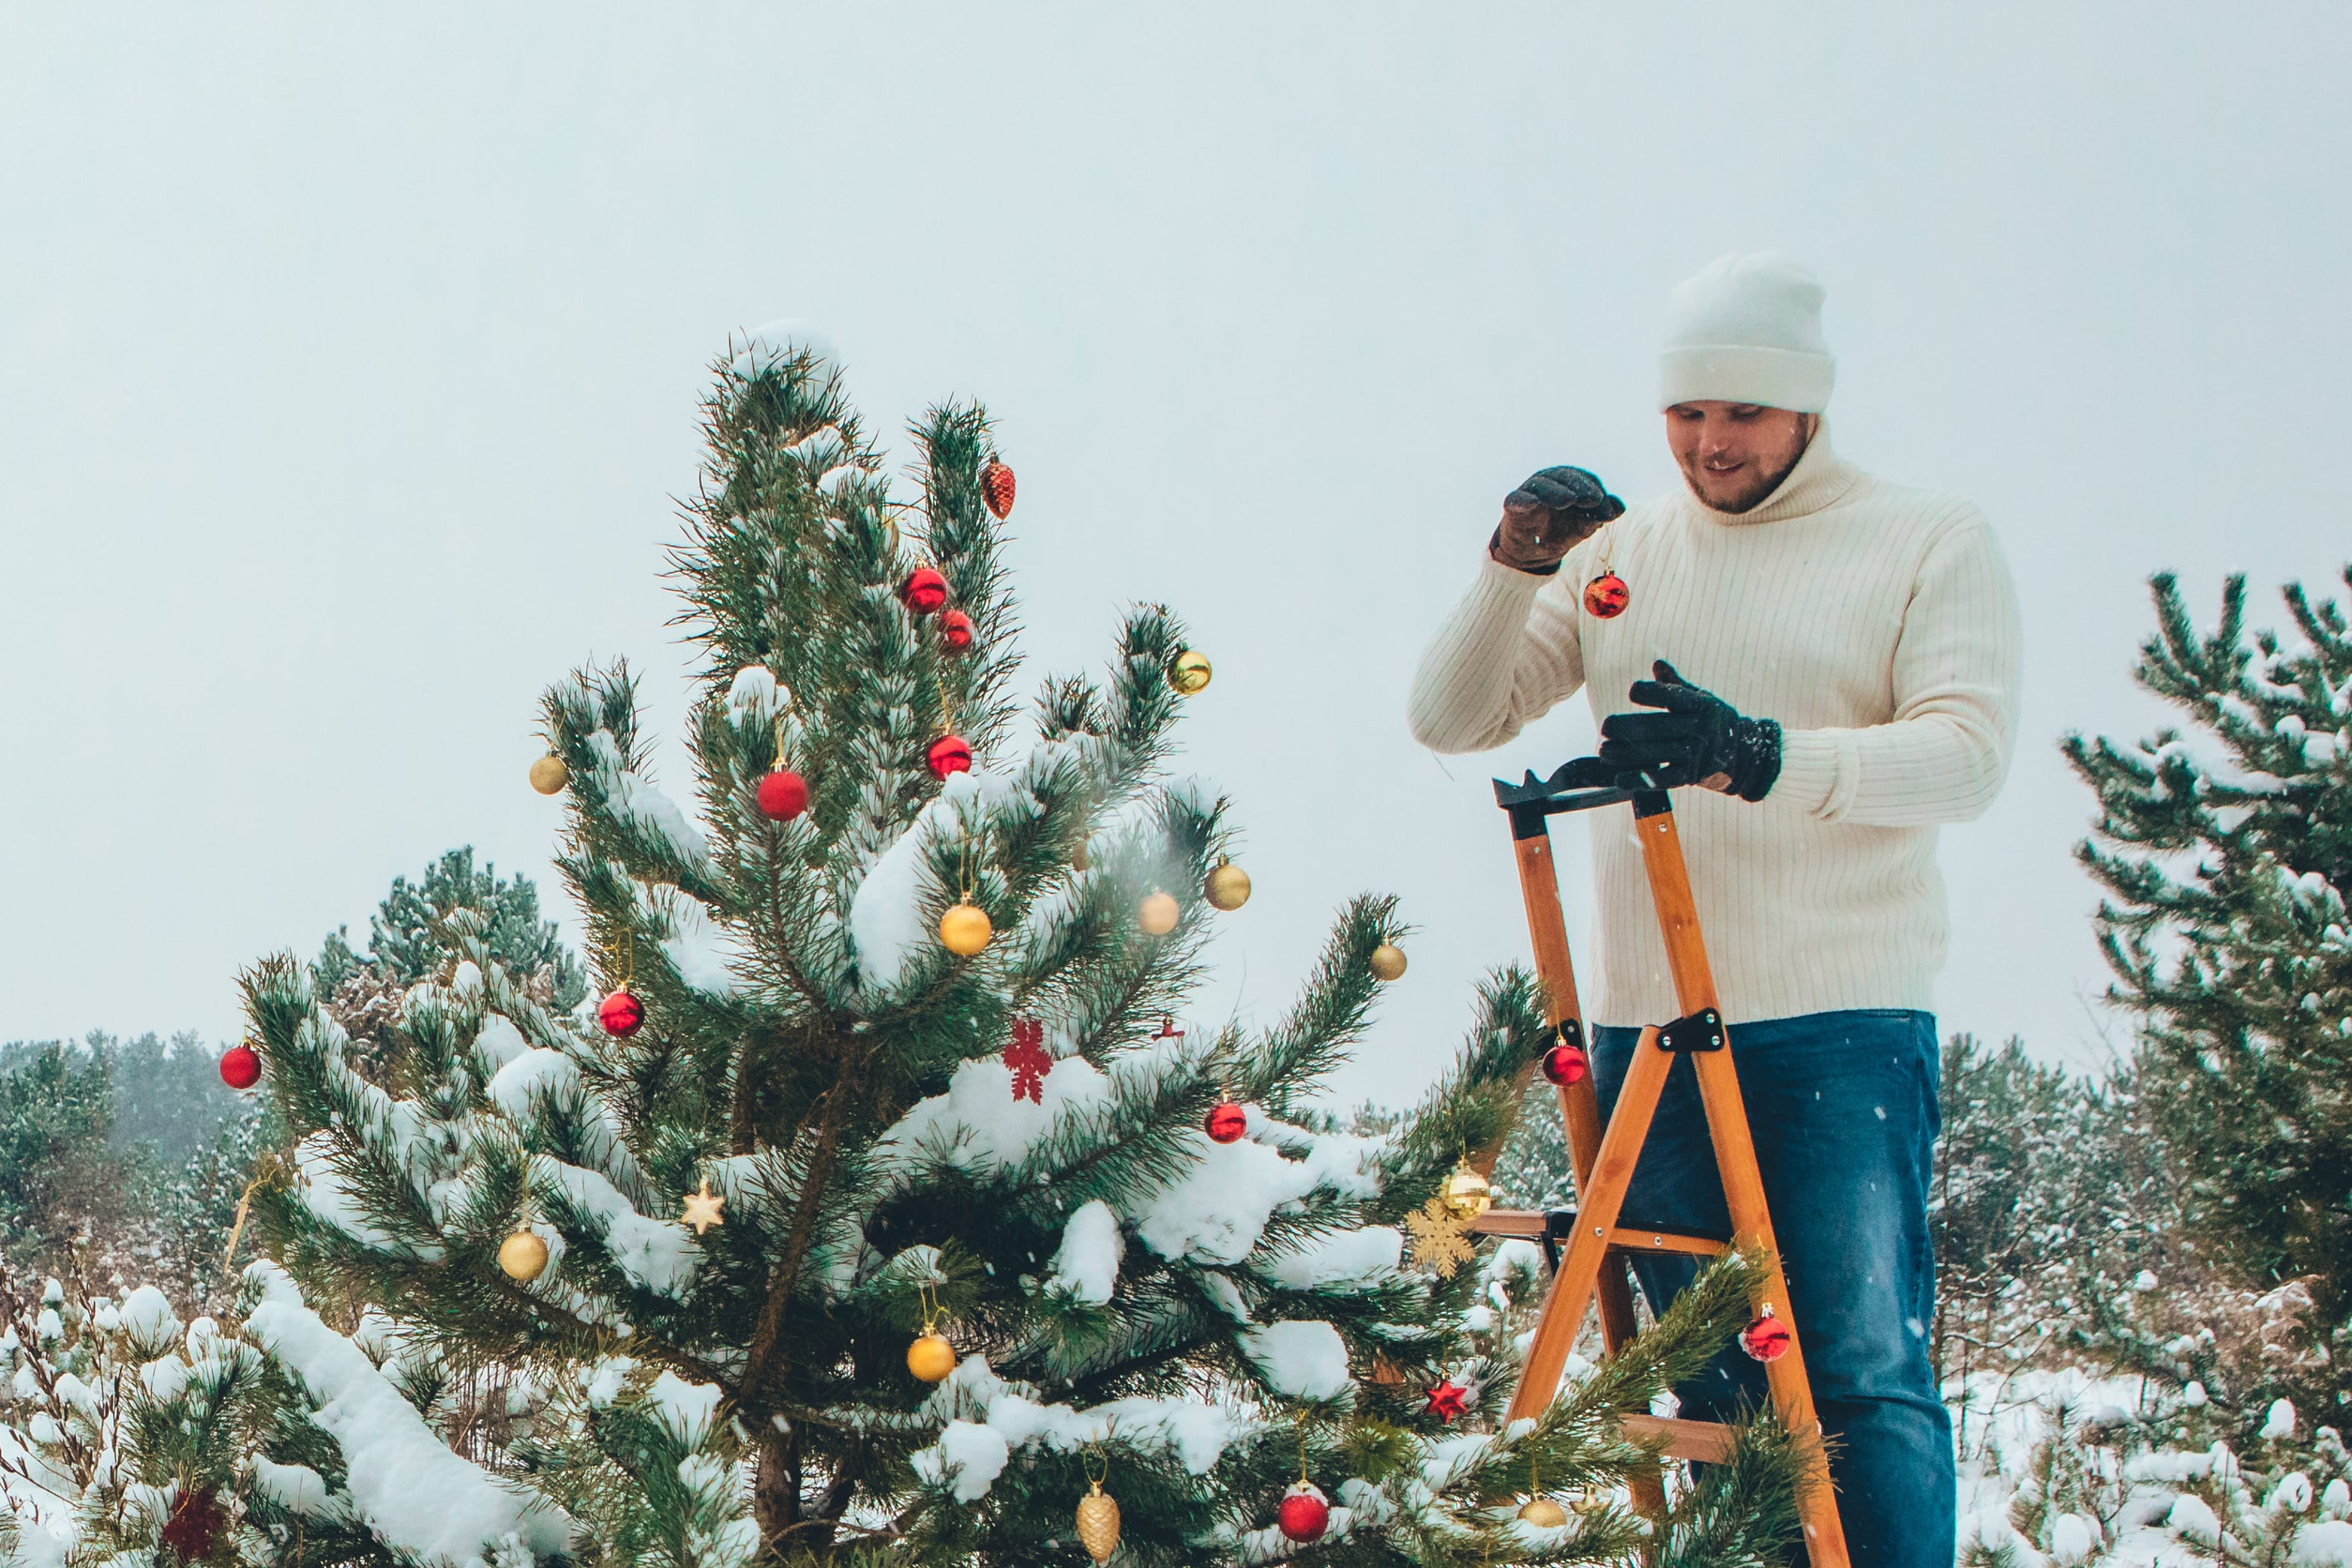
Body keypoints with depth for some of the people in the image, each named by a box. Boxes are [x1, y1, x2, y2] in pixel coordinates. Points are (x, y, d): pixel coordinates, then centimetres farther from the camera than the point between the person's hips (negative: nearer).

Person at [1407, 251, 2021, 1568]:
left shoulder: (1930, 541, 3)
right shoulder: (1619, 555, 15)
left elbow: (1969, 753, -11)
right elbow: (1450, 720, 12)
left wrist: (1768, 756, -27)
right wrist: (1514, 567, -6)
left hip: (1844, 1025, -4)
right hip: (1647, 1028, 4)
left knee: (1867, 1375, -10)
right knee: (1709, 1386, 6)